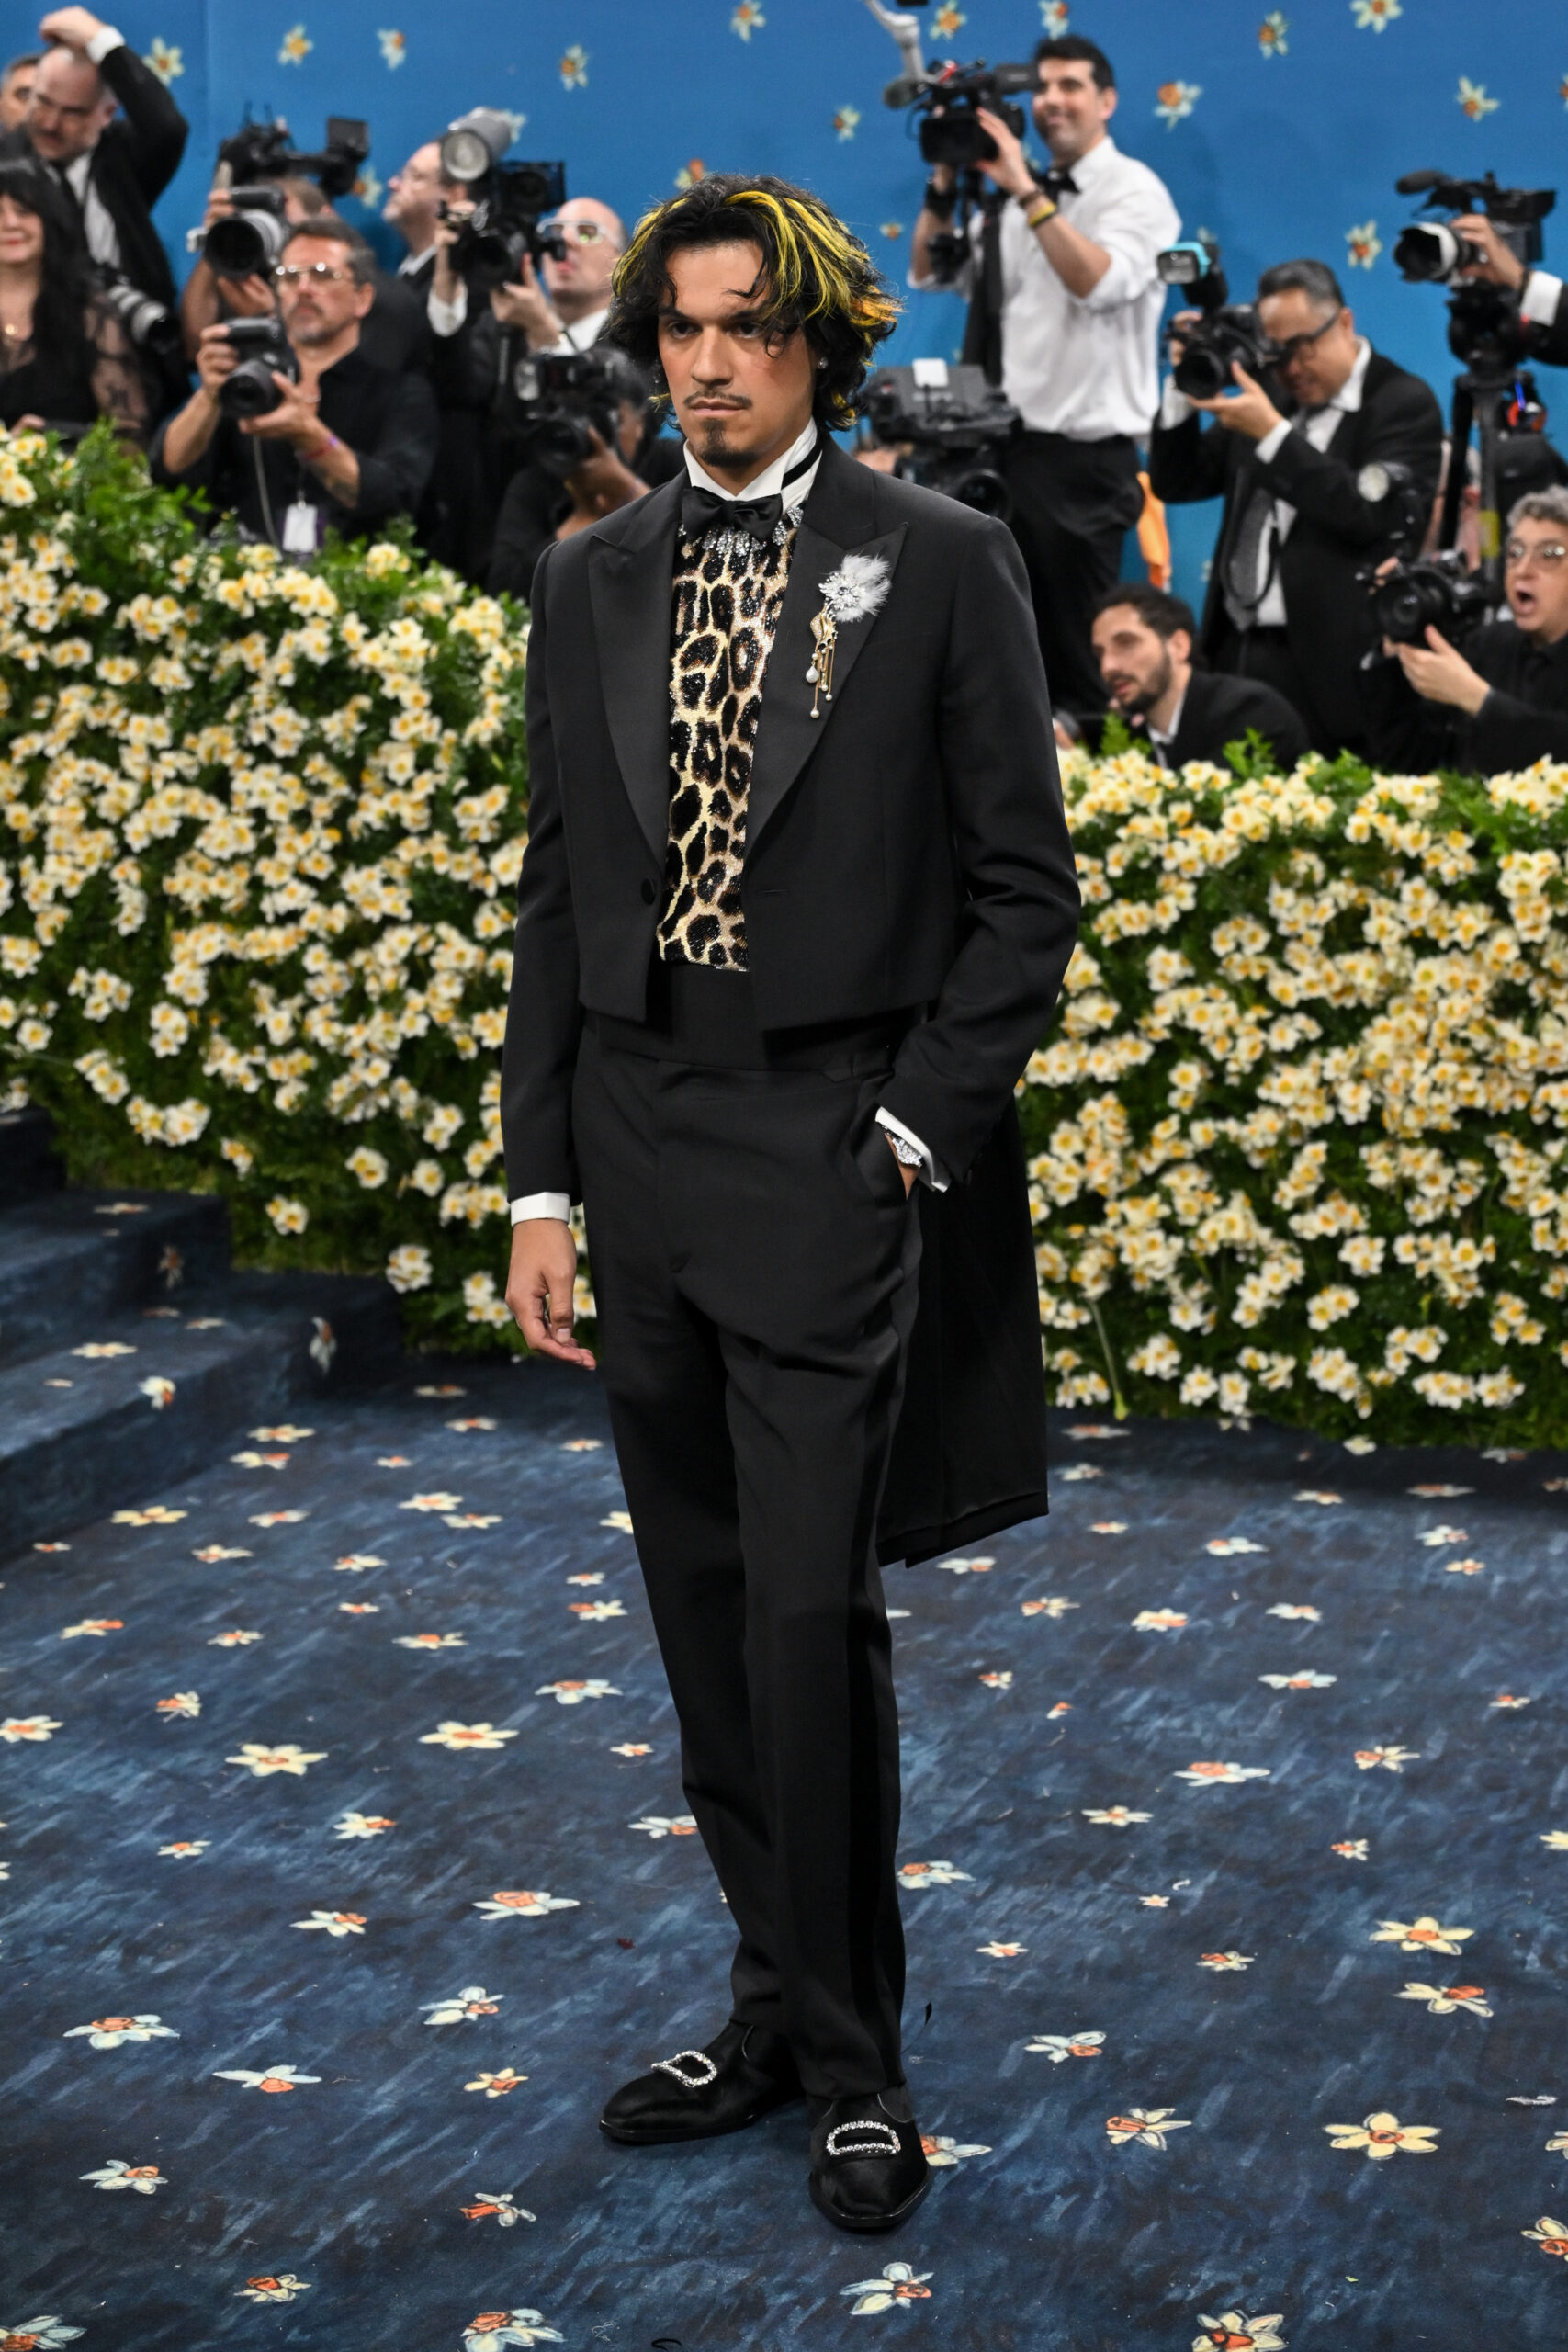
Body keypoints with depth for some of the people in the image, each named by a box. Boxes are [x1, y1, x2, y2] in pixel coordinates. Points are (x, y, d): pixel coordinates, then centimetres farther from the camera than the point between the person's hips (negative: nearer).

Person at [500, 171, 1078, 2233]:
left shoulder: (941, 566, -2)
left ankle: (855, 2063, 8)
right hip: (642, 1150, 5)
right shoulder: (590, 583, 10)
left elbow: (1025, 885, -2)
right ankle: (780, 2008, 25)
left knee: (812, 1613, -7)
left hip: (839, 1151, -5)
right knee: (709, 1622, 11)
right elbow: (557, 890, 12)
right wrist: (542, 1179, 6)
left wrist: (916, 1127, -9)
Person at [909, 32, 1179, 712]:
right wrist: (944, 182, 0)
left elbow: (1099, 283, -24)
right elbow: (930, 274, 13)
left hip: (1087, 454, -7)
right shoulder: (1017, 196, 14)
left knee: (1077, 650, -3)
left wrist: (1025, 191, -25)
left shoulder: (1135, 191, -6)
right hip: (1013, 444, 7)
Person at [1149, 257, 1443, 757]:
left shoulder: (1403, 403, -5)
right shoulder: (1270, 395, 15)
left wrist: (1273, 434, -21)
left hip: (1324, 666, -6)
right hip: (1234, 650, 6)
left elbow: (1371, 515, -19)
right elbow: (1176, 485, 17)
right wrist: (1185, 387, 2)